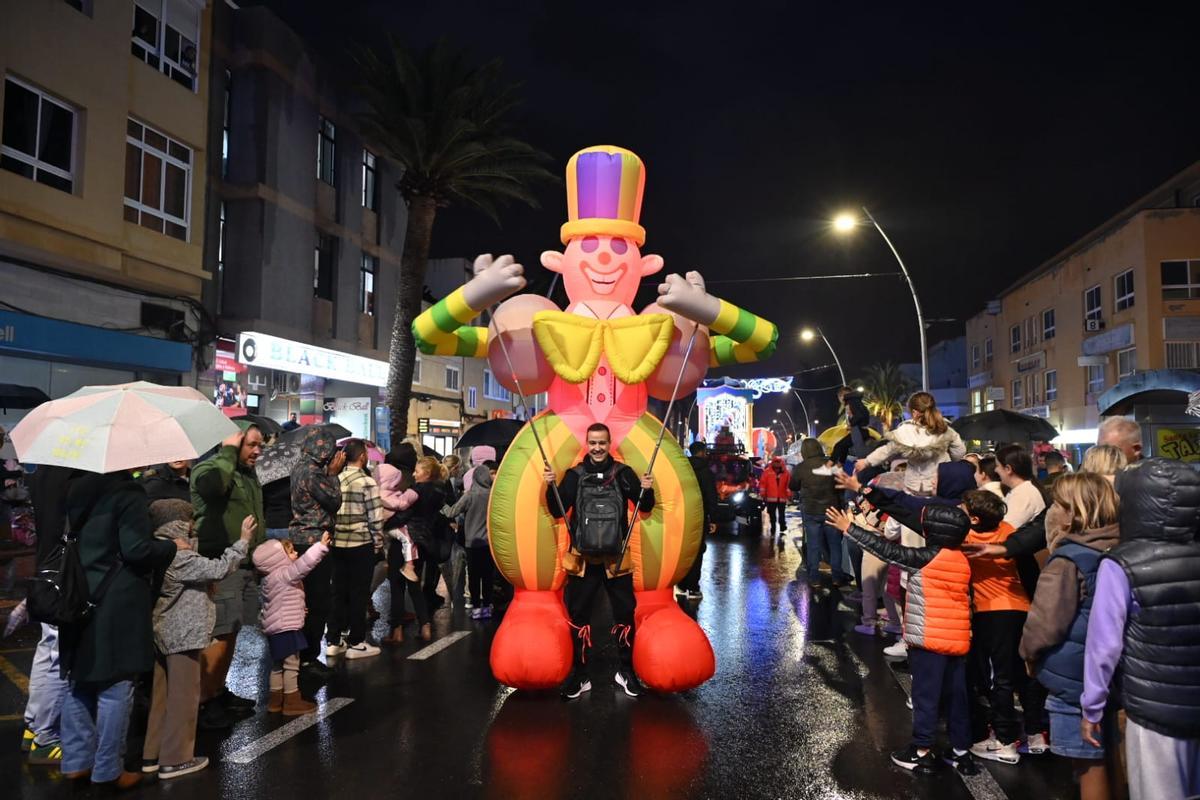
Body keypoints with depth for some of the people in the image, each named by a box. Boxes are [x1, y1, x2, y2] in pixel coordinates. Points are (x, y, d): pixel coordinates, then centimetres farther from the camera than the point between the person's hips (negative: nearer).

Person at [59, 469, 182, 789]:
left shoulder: (75, 488, 6)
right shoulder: (127, 493, -16)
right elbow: (136, 549, -19)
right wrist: (173, 546, -4)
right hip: (116, 603, -7)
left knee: (81, 680, 18)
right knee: (114, 685, 3)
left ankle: (76, 760, 26)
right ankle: (108, 769, 11)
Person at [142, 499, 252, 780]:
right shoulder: (179, 557, -20)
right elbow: (219, 569, -22)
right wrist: (243, 540, -19)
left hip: (162, 633, 10)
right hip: (182, 636, -10)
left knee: (161, 694, 17)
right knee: (183, 697, 1)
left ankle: (152, 754, 26)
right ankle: (174, 759, 9)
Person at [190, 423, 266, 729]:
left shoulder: (250, 474, 17)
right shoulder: (209, 468, -10)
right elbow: (211, 486, -36)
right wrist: (228, 451, -22)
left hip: (246, 565, 9)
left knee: (231, 634, 15)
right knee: (218, 636, -8)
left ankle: (219, 692, 27)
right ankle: (202, 702, 3)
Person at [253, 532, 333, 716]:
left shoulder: (272, 578, 12)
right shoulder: (283, 575, -19)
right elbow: (304, 564, -31)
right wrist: (321, 545, -31)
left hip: (276, 628, 10)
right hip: (285, 627, -10)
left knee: (278, 665, 17)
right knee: (291, 664, -1)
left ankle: (276, 699, 25)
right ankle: (291, 701, 4)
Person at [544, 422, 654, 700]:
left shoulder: (623, 473, -2)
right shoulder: (575, 475, 0)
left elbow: (644, 508, 1)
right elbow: (558, 512, -1)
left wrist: (647, 491, -19)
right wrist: (551, 487, -17)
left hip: (617, 557, 0)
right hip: (582, 557, 1)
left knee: (624, 614, 9)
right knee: (578, 616, 7)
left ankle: (626, 671, 26)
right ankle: (579, 675, 20)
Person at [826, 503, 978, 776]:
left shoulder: (926, 557, -13)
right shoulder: (963, 561, 7)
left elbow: (887, 550, -11)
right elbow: (968, 601, 14)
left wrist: (849, 528, -6)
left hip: (928, 640, -7)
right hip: (958, 640, 7)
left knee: (926, 696, 2)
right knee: (957, 696, 13)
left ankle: (922, 751, 11)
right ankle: (961, 751, 22)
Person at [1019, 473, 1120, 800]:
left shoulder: (1067, 561, -21)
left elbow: (1045, 623, -20)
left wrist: (1029, 651, -1)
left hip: (1072, 676, -7)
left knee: (1086, 763, 4)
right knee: (1097, 758, 19)